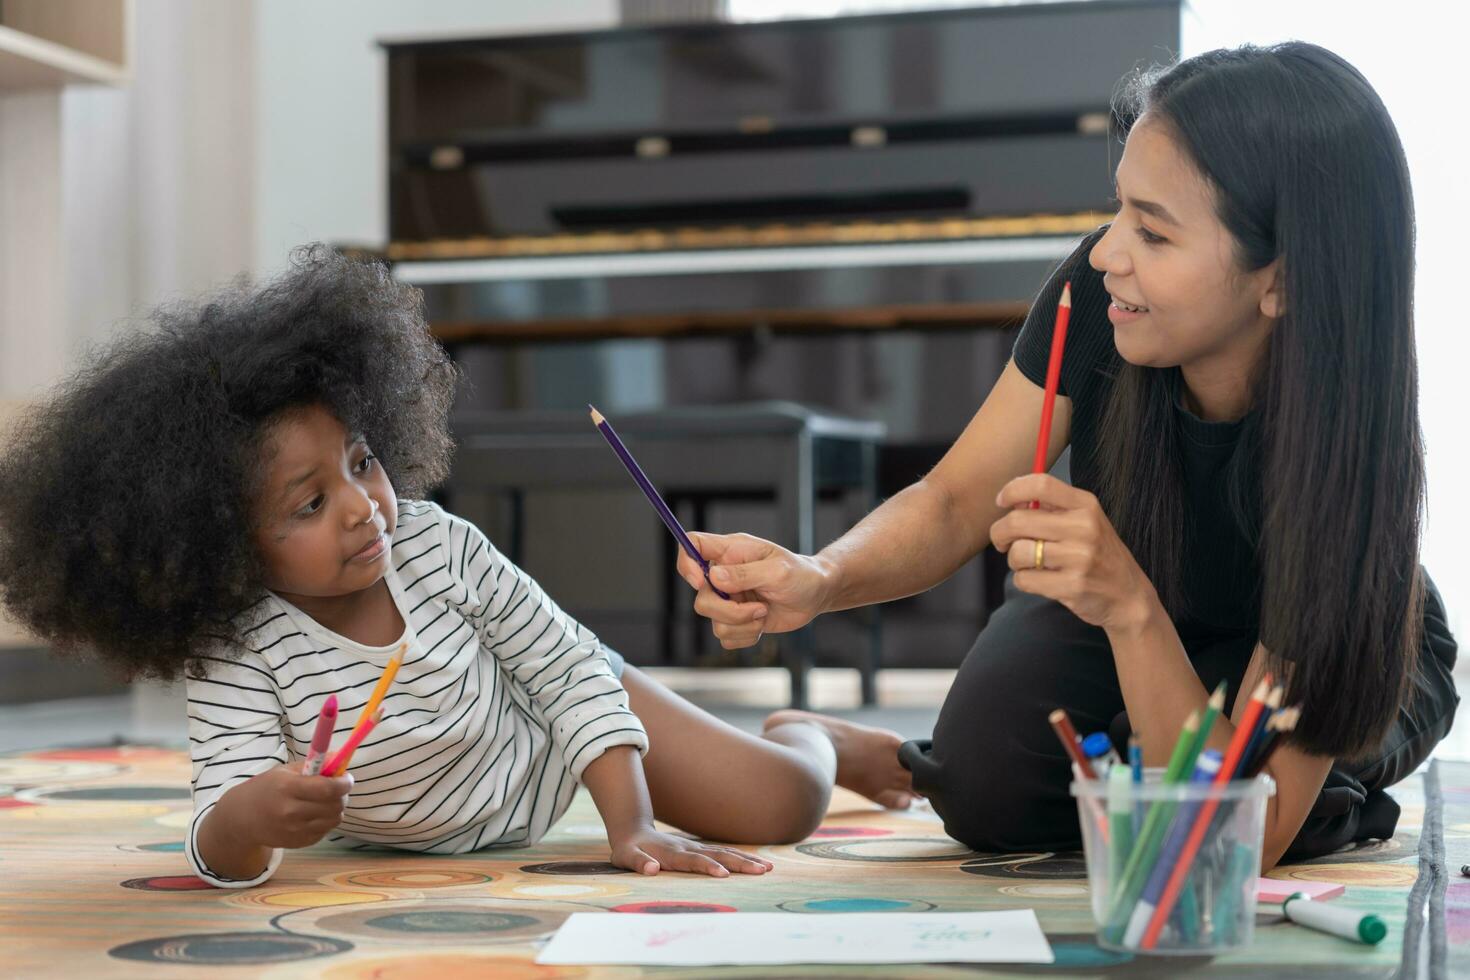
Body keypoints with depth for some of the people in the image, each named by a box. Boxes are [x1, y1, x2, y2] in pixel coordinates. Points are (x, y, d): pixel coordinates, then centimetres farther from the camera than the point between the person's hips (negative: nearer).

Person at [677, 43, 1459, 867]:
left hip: (1344, 656, -1)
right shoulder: (1097, 294, -30)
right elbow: (954, 503, -18)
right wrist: (820, 580, -39)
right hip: (1112, 606, 2)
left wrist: (1130, 607, -53)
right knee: (992, 797, -25)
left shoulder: (1351, 450, -39)